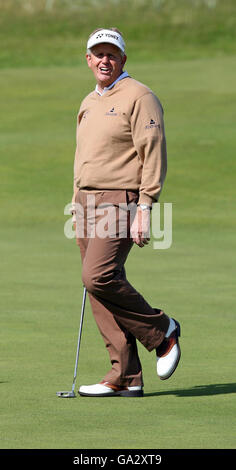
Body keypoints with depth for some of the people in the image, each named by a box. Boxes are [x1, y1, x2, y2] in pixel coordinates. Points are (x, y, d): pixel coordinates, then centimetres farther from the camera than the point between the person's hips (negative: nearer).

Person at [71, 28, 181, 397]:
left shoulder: (139, 97, -7)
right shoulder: (89, 103, 19)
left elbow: (154, 155, -13)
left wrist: (145, 209, -19)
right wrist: (78, 208, 18)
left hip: (120, 201, -8)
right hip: (88, 203, 8)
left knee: (99, 278, -21)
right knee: (99, 286, 2)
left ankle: (161, 330, -1)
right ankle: (126, 377, 2)